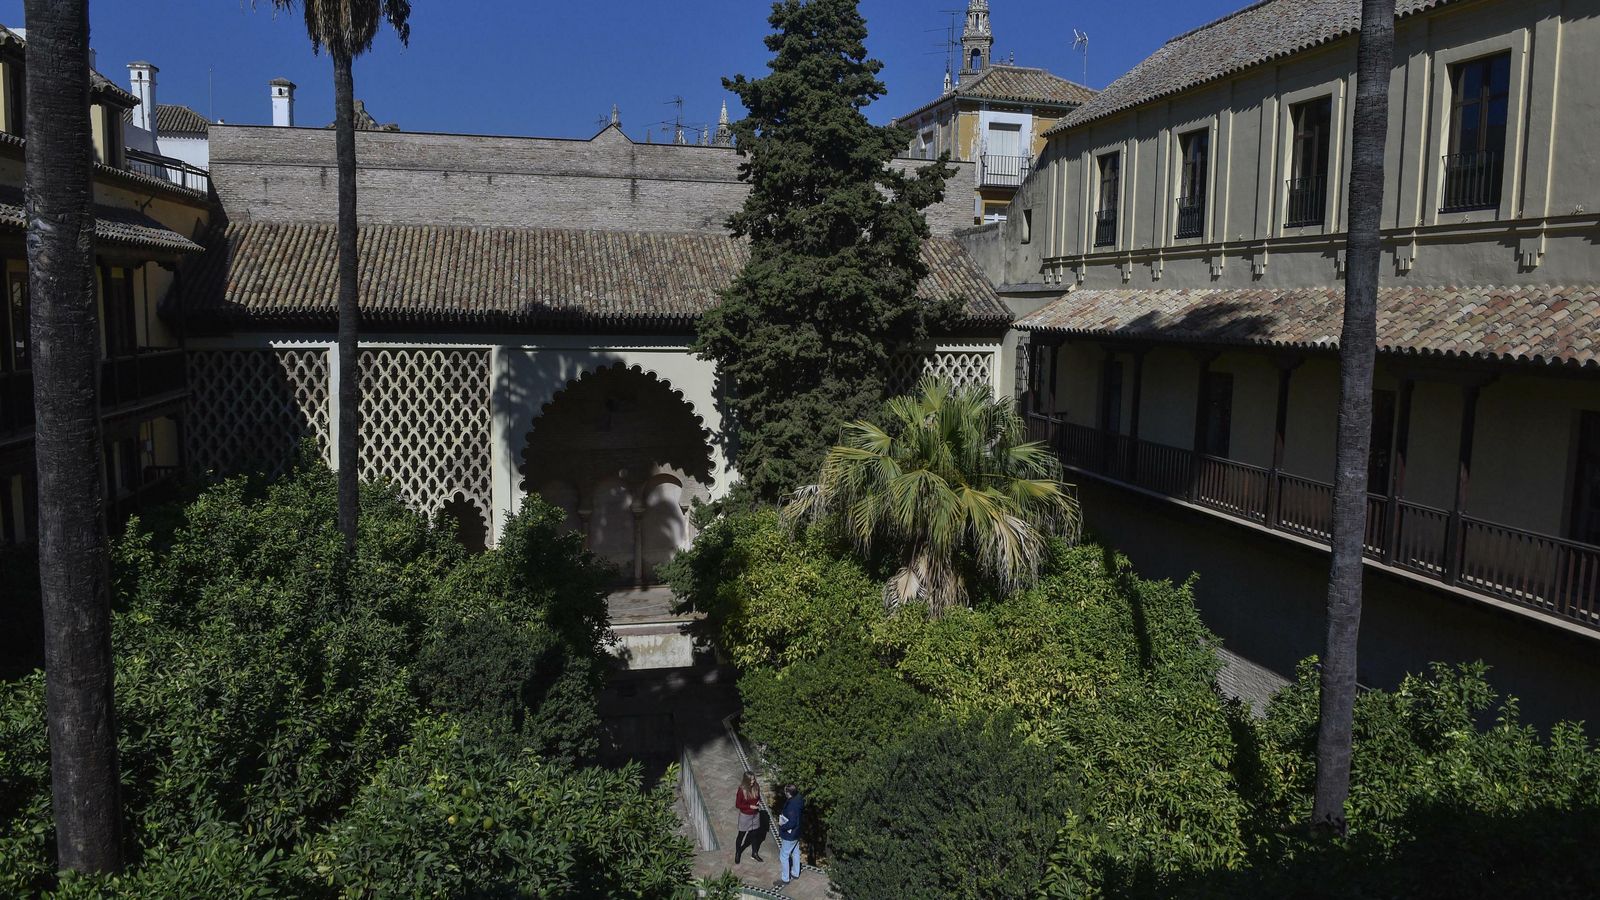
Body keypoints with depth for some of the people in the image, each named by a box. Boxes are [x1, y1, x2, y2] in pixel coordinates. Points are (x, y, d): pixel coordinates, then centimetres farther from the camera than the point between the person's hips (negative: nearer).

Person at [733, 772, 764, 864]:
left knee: (755, 833, 18)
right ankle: (737, 854, 33)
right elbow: (737, 805, -17)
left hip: (755, 815, 4)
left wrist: (759, 802, -13)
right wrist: (750, 806, -23)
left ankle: (754, 853, 37)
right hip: (745, 816, -4)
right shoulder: (742, 790, -24)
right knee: (741, 835, 12)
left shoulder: (756, 787, -10)